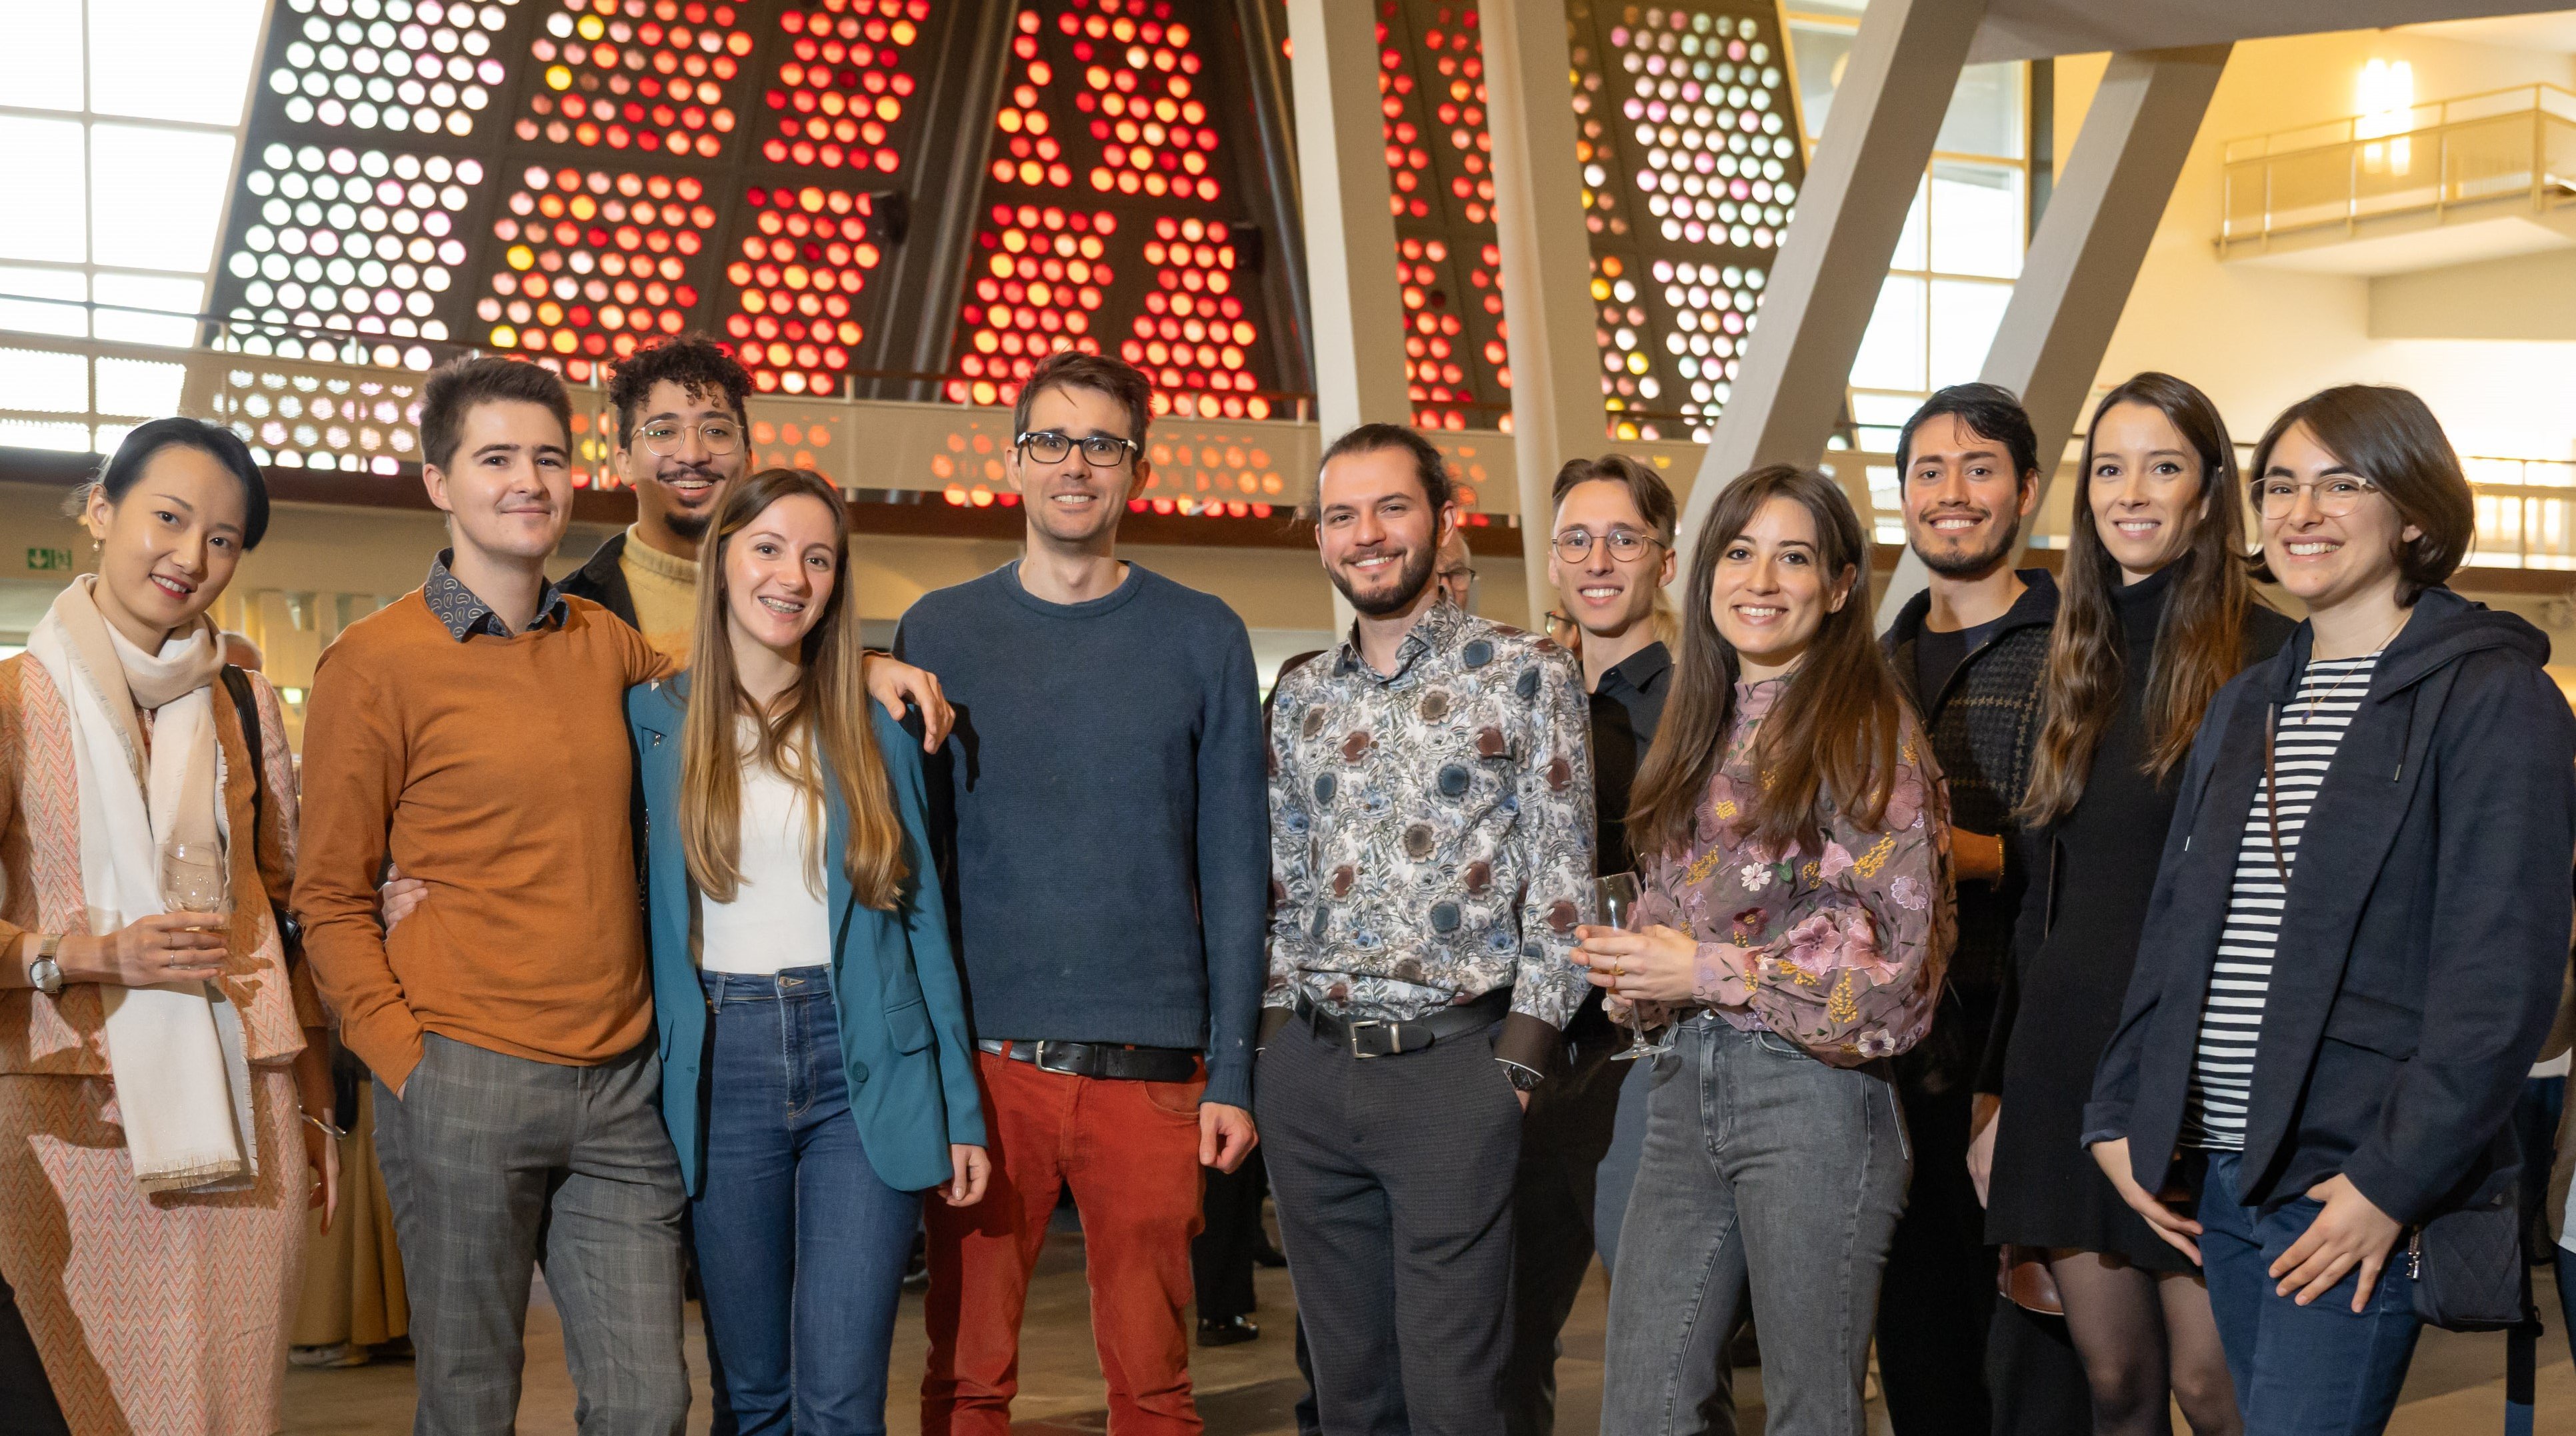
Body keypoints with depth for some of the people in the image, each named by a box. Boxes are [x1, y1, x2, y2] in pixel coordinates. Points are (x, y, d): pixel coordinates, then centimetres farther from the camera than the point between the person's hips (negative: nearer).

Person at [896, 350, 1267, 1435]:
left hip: (1151, 1066, 0)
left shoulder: (1203, 640, 5)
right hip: (981, 1061, 1)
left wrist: (1230, 1072, -2)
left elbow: (1232, 869, 4)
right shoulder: (937, 634, 7)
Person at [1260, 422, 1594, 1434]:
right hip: (1310, 1073, 5)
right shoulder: (1301, 698, 13)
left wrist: (1517, 1065, -11)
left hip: (1453, 1067, -5)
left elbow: (1562, 884, -5)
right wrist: (1279, 1037, 8)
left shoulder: (1525, 674, -2)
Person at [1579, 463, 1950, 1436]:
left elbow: (1895, 946, -12)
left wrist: (1715, 972, -13)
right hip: (1688, 1085, 7)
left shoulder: (1867, 731, -6)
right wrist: (1640, 972, 2)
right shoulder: (1701, 730, 15)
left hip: (1814, 1091, -6)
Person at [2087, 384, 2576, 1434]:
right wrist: (2119, 1114, 10)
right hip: (2223, 1179, 7)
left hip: (2358, 1185, -7)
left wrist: (2392, 1181, -17)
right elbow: (2173, 934, 19)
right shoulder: (2246, 706, 16)